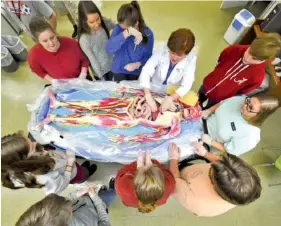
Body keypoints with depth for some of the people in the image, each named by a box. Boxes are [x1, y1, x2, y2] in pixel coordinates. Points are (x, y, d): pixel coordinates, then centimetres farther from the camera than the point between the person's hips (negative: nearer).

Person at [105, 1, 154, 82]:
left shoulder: (148, 33, -14)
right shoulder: (118, 28, -15)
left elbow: (148, 56, -5)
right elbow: (109, 50, -29)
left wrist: (138, 64, -25)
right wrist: (125, 34, -40)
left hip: (137, 72, 1)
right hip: (119, 70, 0)